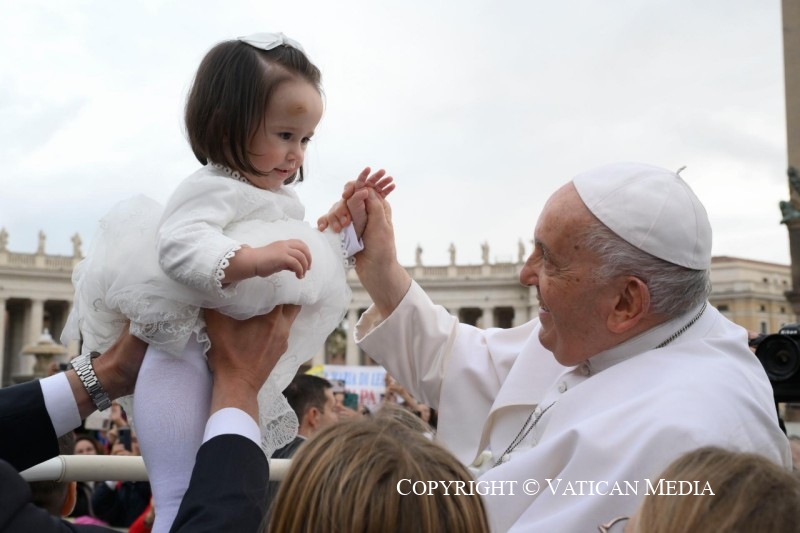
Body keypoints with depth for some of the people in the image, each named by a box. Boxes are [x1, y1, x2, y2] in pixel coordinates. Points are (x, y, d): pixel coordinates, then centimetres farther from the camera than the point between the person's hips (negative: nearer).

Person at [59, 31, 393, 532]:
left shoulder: (282, 201, 16)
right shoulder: (214, 188, -16)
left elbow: (316, 265, 22)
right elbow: (179, 245, -36)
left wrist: (352, 221, 11)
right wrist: (252, 259, -50)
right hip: (187, 364, -10)